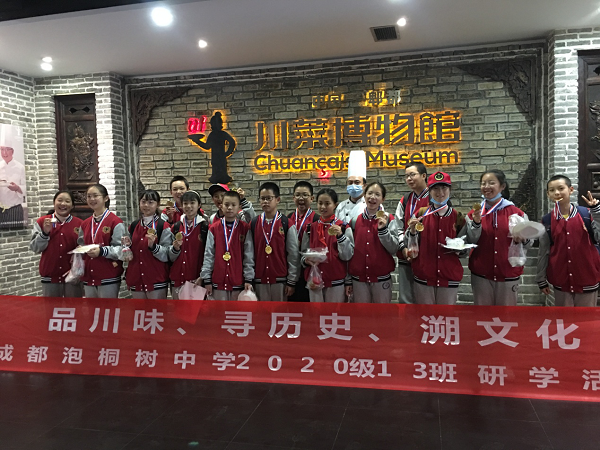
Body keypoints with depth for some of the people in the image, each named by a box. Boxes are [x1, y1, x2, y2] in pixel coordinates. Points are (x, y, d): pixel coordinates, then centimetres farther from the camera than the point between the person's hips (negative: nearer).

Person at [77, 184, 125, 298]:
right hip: (89, 277, 6)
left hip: (109, 278, -6)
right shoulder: (85, 224, 13)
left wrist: (102, 251, -26)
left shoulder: (115, 222, -8)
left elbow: (121, 249, -13)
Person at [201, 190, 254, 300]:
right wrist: (207, 280, 0)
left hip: (238, 282, -1)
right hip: (218, 281, 1)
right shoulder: (213, 229, 3)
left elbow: (249, 256, 0)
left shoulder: (245, 229, 2)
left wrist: (248, 279, -5)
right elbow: (208, 255, 3)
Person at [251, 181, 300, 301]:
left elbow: (293, 255, -2)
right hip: (259, 280, 2)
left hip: (280, 280, -2)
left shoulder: (287, 224, -3)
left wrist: (291, 282, -4)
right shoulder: (253, 224, 5)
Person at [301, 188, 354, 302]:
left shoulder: (344, 228, -2)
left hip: (336, 281, -2)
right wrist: (306, 260, -8)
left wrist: (340, 236, -16)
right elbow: (304, 252, 12)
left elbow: (347, 256, -4)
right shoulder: (310, 228, 7)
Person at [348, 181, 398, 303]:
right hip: (358, 279, 2)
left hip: (382, 278, -2)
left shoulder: (388, 219, -2)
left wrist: (383, 229, -20)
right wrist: (348, 280, 7)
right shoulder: (355, 220, 3)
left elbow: (394, 249, -8)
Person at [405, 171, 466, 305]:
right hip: (423, 278, -1)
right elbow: (409, 245, 4)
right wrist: (412, 231, -14)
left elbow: (464, 252, 13)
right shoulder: (421, 214, 2)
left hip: (449, 279, 1)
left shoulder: (457, 217, 5)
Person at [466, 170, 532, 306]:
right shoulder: (474, 213, 1)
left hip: (508, 274, -1)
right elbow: (471, 242, -4)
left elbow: (529, 243, 3)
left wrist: (522, 240, -19)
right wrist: (476, 223, -17)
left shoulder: (516, 212, -2)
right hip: (481, 274, 1)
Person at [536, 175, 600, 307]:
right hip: (561, 282, 1)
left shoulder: (587, 214, -5)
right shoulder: (547, 221, -1)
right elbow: (543, 252, 5)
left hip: (587, 280, -1)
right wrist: (541, 280, 8)